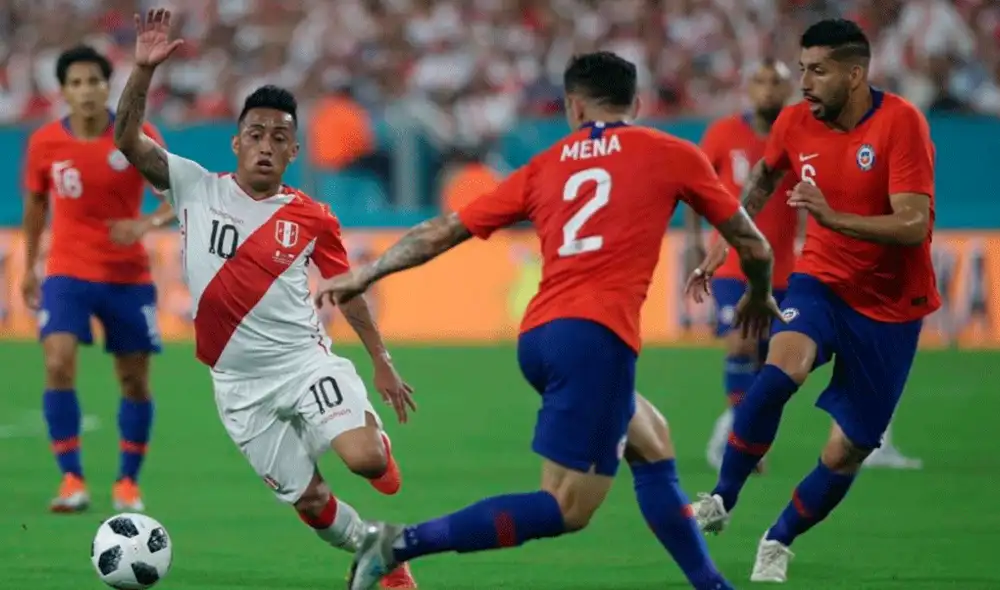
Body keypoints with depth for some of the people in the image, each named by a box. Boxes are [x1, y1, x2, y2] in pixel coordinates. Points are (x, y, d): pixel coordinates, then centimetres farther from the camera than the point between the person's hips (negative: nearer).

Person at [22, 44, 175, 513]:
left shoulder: (137, 137, -10)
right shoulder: (45, 143, -5)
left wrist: (149, 223, -29)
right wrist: (29, 267, 18)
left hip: (128, 276, 0)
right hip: (67, 272, 0)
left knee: (135, 381, 5)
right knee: (59, 364, -20)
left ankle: (128, 483, 24)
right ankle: (72, 481, -15)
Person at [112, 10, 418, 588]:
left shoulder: (312, 218, -1)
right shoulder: (197, 188, -1)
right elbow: (129, 140, -7)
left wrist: (383, 362, 10)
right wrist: (144, 70, -21)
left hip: (305, 362, -1)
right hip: (241, 384, 1)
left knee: (363, 458, -24)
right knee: (309, 501, 3)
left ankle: (376, 436, 14)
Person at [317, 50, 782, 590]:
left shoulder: (544, 167, 18)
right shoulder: (673, 156, 10)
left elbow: (443, 231, 18)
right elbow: (753, 246, 18)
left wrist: (363, 276, 29)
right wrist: (759, 297, 39)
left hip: (537, 335, 6)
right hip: (596, 337, -6)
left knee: (652, 447, 24)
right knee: (567, 509, -6)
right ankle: (402, 544, -16)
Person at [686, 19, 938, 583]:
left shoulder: (900, 122, -20)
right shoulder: (795, 122, -5)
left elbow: (914, 225, -28)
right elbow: (764, 178, 19)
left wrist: (833, 218, -39)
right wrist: (725, 241, 15)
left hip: (891, 305, -2)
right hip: (823, 278, 2)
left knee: (848, 450, 0)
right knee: (782, 368, -31)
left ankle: (779, 541, 25)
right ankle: (722, 501, -17)